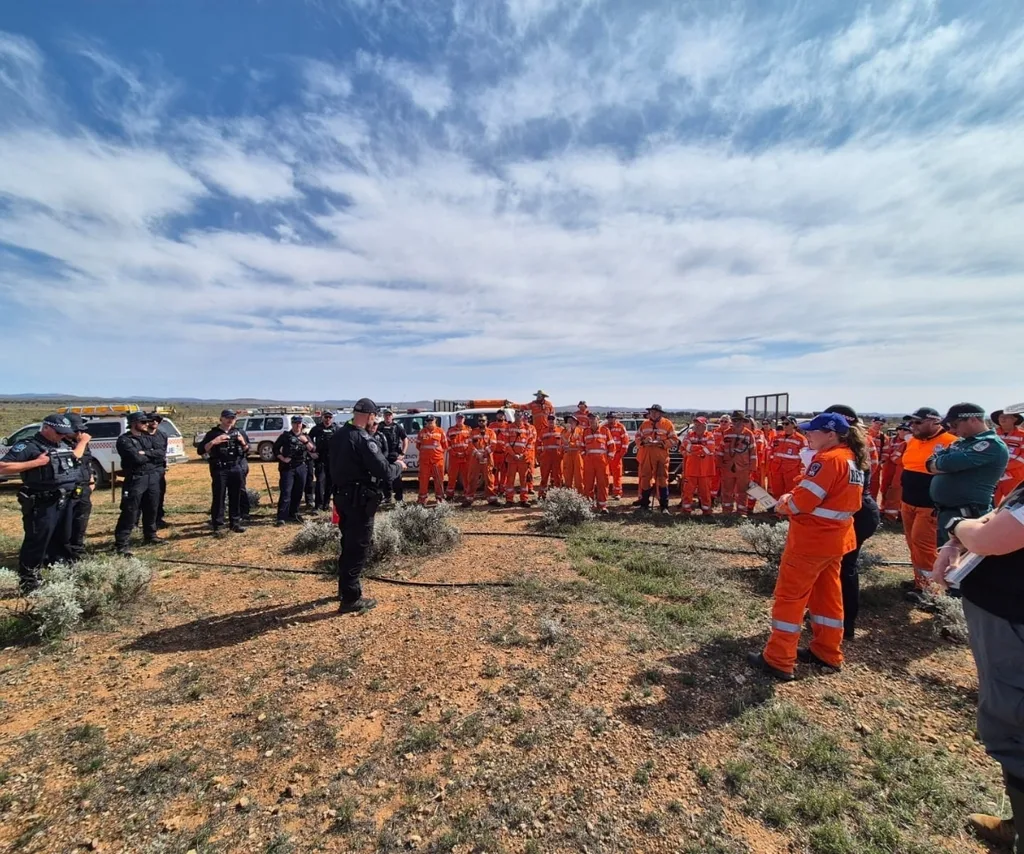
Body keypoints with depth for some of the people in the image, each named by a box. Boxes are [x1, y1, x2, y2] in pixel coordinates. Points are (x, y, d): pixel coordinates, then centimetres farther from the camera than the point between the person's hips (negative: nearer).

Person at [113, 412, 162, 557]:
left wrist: (145, 453, -14)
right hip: (136, 479, -6)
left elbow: (161, 453, 0)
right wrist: (152, 455, -4)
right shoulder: (124, 440, -8)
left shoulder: (148, 437, 13)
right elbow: (137, 458, -20)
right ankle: (121, 543, 1)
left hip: (153, 477, 6)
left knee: (151, 509, 15)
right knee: (130, 512, -5)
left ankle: (150, 536, 29)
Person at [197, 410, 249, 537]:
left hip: (236, 469, 4)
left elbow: (246, 450, 15)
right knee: (218, 498, -2)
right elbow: (201, 450, -7)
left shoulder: (238, 432, 12)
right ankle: (217, 526, 5)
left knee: (236, 497, 9)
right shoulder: (213, 433, -1)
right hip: (219, 470, -4)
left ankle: (235, 523, 19)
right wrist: (213, 442, -22)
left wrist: (243, 442, -4)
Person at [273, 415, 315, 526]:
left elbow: (313, 450, -2)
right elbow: (275, 448, 4)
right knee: (285, 492, -8)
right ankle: (281, 517, -7)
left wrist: (306, 441, -18)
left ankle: (293, 514, 22)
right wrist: (282, 459, -8)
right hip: (288, 468, -3)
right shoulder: (285, 436, 3)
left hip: (302, 467, 3)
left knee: (298, 493, 8)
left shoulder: (305, 436, 10)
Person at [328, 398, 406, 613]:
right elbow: (385, 472, -24)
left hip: (342, 496, 9)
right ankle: (350, 598, 10)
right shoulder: (363, 440, -22)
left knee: (348, 543, 21)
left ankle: (345, 588, 35)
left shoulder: (338, 435, 6)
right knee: (358, 547, 1)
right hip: (359, 500, -9)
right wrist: (398, 466, -6)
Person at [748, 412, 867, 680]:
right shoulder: (853, 459, 9)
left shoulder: (827, 459, -21)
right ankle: (828, 652, 33)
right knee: (828, 595, 20)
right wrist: (794, 498, 4)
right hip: (835, 538, 9)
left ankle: (779, 660, 8)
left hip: (811, 539, -9)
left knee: (789, 596, 0)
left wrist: (785, 505, -3)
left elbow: (803, 500, -23)